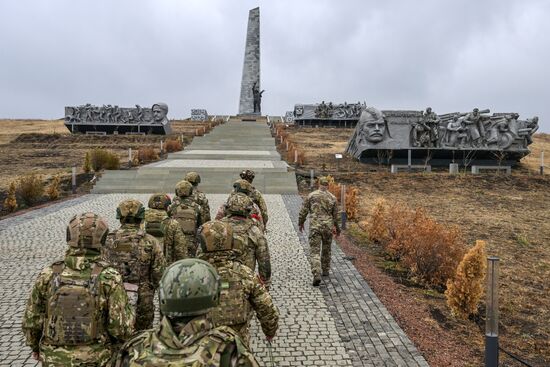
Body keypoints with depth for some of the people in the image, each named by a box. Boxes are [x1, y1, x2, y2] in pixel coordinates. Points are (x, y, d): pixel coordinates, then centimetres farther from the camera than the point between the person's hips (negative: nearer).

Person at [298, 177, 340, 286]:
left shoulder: (311, 195, -2)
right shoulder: (332, 198, 3)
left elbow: (303, 211, 1)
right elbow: (335, 215, 9)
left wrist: (300, 223, 15)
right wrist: (337, 228, 22)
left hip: (315, 227, -2)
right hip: (328, 227, 2)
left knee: (314, 251, -3)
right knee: (326, 249, 21)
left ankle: (316, 275, -17)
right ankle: (325, 270, 34)